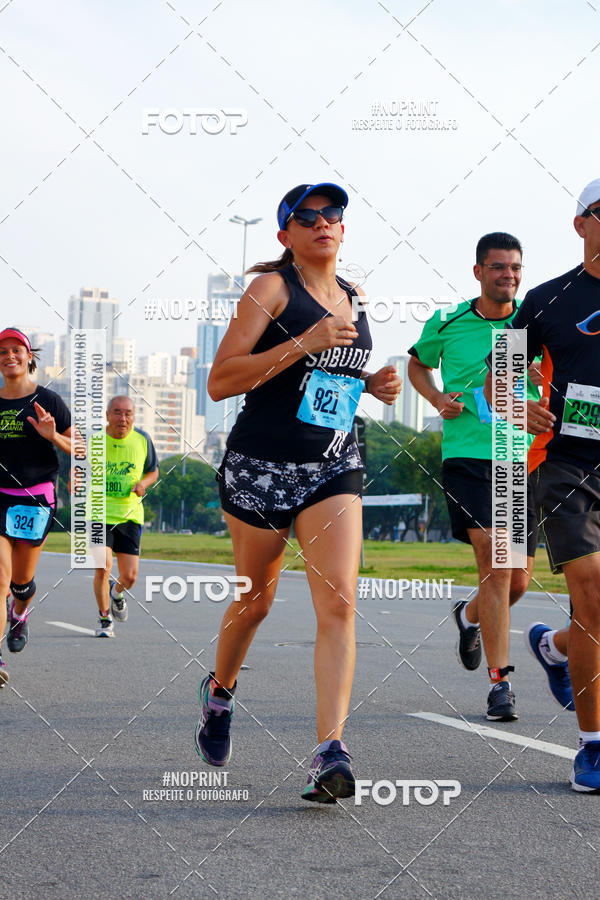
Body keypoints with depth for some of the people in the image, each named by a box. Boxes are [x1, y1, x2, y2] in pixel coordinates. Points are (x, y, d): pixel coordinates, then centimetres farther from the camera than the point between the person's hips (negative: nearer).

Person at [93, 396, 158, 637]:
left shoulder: (142, 440, 1)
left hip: (130, 514, 2)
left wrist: (143, 483, -6)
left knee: (130, 576, -3)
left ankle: (117, 592, 36)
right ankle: (105, 619, 9)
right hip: (99, 513, -2)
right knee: (103, 567, -16)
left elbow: (153, 471, 15)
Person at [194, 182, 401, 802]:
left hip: (334, 468, 4)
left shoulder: (350, 298, 13)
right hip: (261, 466, -4)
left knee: (338, 603, -14)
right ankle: (220, 693, 42)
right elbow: (219, 382, -15)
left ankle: (330, 752, -20)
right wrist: (305, 343, -21)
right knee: (256, 599, 11)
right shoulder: (272, 288, -6)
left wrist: (371, 383, 8)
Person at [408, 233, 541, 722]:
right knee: (494, 558, -20)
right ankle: (500, 681, -13)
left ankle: (470, 615, 43)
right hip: (467, 455, -3)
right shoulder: (446, 323, 3)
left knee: (518, 581, 7)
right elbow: (418, 363, 21)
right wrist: (437, 397, 2)